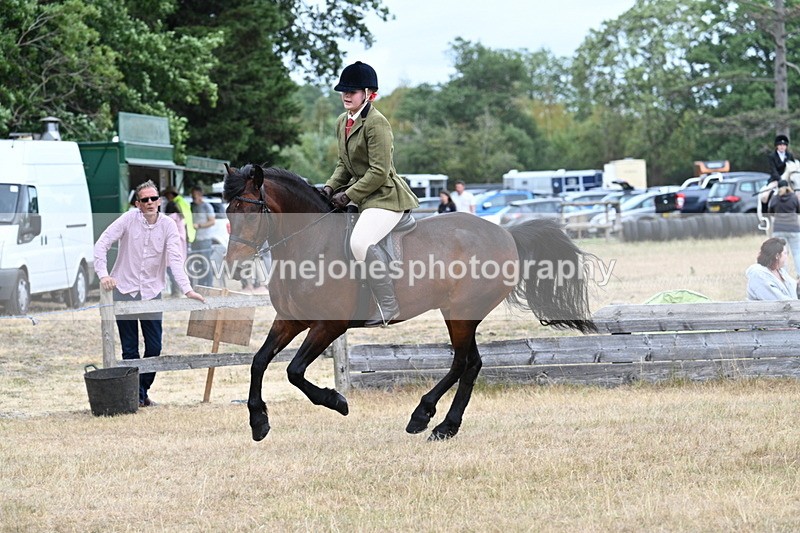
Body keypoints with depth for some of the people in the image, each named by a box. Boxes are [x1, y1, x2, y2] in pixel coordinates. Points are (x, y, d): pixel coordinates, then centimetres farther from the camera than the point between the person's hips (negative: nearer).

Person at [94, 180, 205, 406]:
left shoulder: (168, 225, -4)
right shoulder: (129, 220, -8)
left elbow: (175, 259, -11)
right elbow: (102, 244, -7)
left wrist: (187, 289, -24)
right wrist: (103, 274, -21)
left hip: (152, 292, 2)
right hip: (125, 290, -2)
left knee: (154, 347, 3)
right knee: (130, 349, 1)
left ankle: (144, 390, 19)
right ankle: (135, 395, 8)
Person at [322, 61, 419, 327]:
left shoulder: (376, 123, -17)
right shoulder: (342, 122, 11)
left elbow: (379, 172, -20)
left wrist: (348, 196, -19)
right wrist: (330, 187, 1)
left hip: (386, 196, -10)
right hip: (361, 196, 10)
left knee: (360, 242, -31)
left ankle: (389, 307, -24)